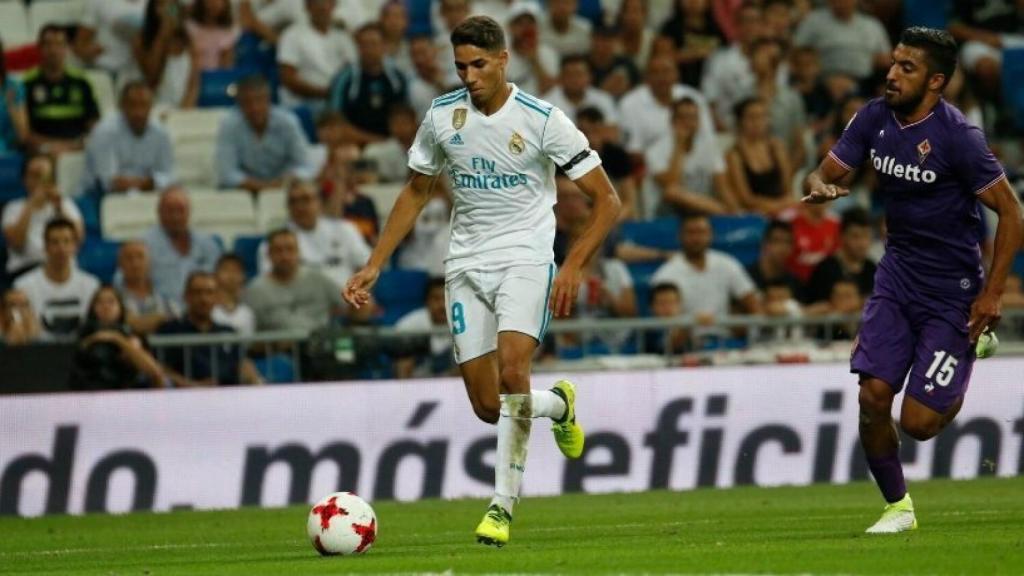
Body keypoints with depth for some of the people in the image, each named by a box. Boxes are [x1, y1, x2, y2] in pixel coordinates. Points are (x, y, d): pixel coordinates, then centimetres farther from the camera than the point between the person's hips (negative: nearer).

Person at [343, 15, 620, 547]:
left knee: (512, 369, -27)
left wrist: (573, 266, -18)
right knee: (487, 406, 0)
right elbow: (416, 192, 17)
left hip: (525, 258, -4)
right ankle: (557, 404, 35)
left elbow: (606, 200, -7)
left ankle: (503, 504, -21)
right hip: (466, 264, 4)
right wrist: (374, 265, 10)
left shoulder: (541, 120, -10)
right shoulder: (441, 117, 2)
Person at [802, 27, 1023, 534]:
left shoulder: (957, 136, -19)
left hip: (953, 291, -5)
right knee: (873, 394, -9)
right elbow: (824, 173, 7)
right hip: (897, 276, 5)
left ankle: (965, 390, 28)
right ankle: (897, 506, 12)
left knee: (918, 422, -8)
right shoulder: (875, 118, -2)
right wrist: (820, 186, -20)